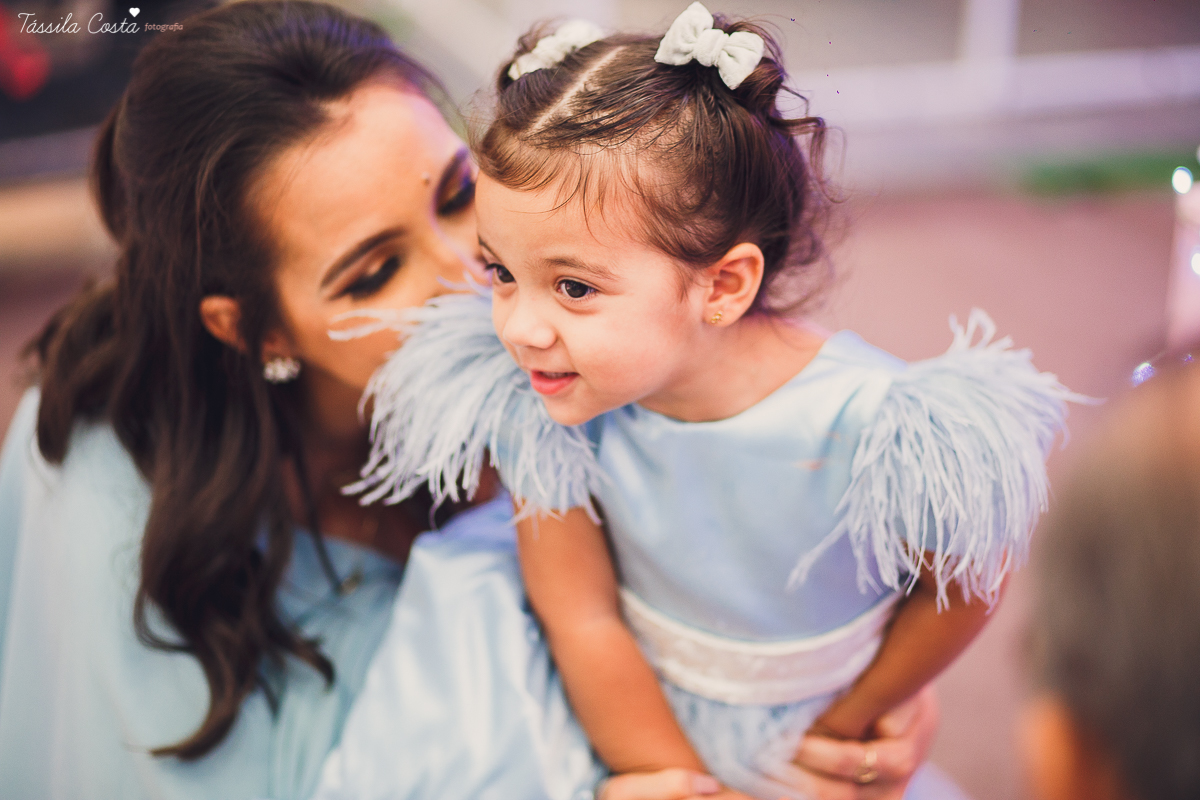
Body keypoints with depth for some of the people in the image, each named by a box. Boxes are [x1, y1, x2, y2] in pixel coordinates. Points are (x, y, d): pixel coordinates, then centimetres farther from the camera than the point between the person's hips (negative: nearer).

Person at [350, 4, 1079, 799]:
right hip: (635, 726, 0)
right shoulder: (532, 401, -23)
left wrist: (848, 721, 1)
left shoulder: (873, 433, -30)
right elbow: (583, 620, -13)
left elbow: (964, 584, -11)